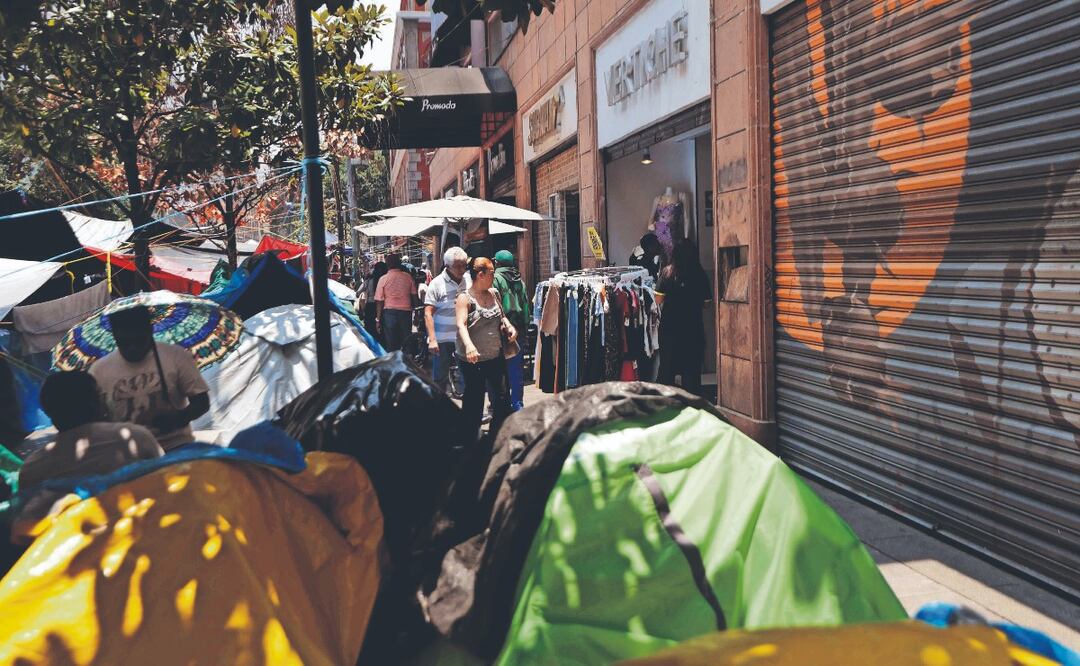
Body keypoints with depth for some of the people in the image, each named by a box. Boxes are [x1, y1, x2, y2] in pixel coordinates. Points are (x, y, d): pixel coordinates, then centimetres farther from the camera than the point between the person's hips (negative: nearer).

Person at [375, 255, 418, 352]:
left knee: (391, 344, 4)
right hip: (406, 312, 1)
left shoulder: (383, 279, -2)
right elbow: (414, 296, 5)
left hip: (389, 312, -1)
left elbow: (379, 301, -3)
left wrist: (378, 319, 2)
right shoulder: (408, 277, 3)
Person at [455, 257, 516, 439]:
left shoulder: (494, 293, 8)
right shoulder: (465, 298, -12)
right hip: (473, 359, -6)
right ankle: (469, 438, 19)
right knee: (474, 399, 4)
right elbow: (461, 324, -25)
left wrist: (509, 326, 2)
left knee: (502, 398, 7)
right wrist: (469, 346, -42)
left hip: (496, 356, 6)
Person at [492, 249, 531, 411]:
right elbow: (528, 305, 10)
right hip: (519, 331, 5)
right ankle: (517, 404, 15)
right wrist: (524, 324, 15)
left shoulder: (496, 279, -8)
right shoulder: (520, 281, 10)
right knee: (517, 369, 11)